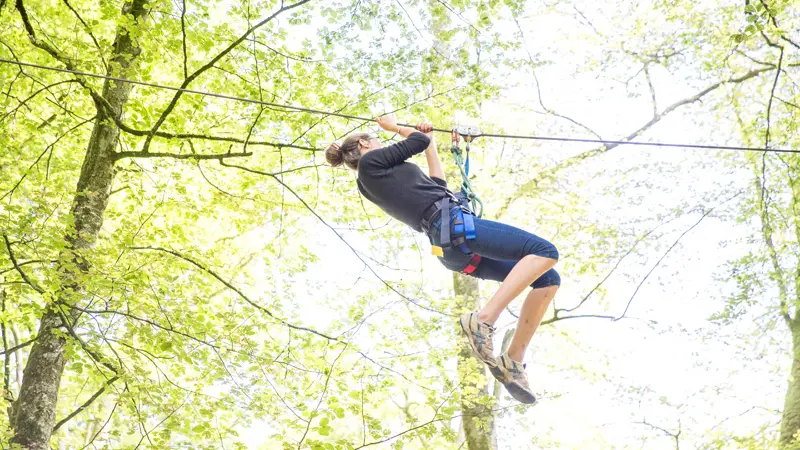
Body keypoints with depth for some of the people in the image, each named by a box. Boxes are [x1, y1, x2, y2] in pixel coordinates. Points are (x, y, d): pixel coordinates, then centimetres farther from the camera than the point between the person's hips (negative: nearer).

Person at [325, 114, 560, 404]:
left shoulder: (372, 184, 30)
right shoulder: (371, 162, 5)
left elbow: (437, 184, 34)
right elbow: (419, 141, 10)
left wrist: (430, 144, 41)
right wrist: (394, 127, 29)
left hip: (453, 251, 9)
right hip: (452, 224, -9)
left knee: (548, 280, 5)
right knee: (544, 252, -21)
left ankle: (513, 361, -6)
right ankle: (484, 320, -32)